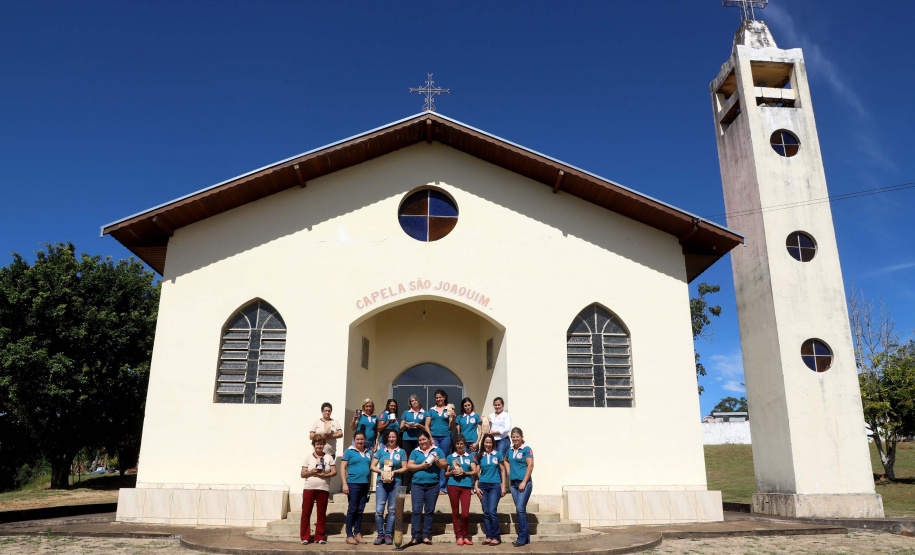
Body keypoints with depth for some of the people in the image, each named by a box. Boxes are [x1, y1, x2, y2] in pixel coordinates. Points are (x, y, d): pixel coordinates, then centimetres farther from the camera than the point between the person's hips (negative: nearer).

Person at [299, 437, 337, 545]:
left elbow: (334, 471, 4)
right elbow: (302, 474, 6)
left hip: (323, 489, 0)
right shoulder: (308, 458, 9)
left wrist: (325, 475, -13)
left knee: (321, 514, 4)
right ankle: (305, 537, 5)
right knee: (306, 513, -3)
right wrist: (311, 472, -12)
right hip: (309, 488, 0)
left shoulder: (328, 457, 9)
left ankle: (320, 537, 14)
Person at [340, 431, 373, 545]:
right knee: (352, 509, -3)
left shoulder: (368, 452, 14)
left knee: (360, 510, 9)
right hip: (353, 484, -5)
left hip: (365, 484, 5)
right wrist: (345, 484, -11)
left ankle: (358, 534, 17)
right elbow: (342, 468, -4)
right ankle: (349, 535, 5)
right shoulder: (349, 451, -1)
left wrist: (370, 485, 14)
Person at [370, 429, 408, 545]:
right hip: (381, 483, 0)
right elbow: (373, 466, 7)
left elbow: (405, 468, 3)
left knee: (392, 510, 3)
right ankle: (380, 535, 4)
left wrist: (394, 472, -13)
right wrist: (381, 471, -11)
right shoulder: (381, 451, 9)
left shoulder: (401, 452, 7)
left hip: (395, 482, 0)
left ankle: (388, 535, 12)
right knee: (379, 510, -7)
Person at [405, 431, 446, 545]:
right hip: (417, 485, 0)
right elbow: (409, 465, 1)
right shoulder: (415, 452, 10)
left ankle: (426, 536, 12)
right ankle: (415, 537, -1)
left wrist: (437, 462, -14)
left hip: (433, 485, 0)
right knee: (416, 510, -5)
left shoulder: (437, 451, 9)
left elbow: (444, 465, 5)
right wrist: (421, 466, -12)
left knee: (429, 511, 4)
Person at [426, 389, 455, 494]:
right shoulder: (431, 410, 11)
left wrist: (453, 418, -13)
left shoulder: (449, 410, 7)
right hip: (434, 437, 1)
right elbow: (427, 426, 8)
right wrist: (430, 438, -3)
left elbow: (451, 427, 5)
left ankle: (442, 487, 6)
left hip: (445, 437, -1)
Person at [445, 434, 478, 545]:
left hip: (466, 486, 0)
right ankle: (458, 536, 12)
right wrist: (452, 472, -8)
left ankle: (465, 536, 11)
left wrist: (464, 473, -9)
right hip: (453, 485, 0)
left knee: (465, 513, -6)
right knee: (455, 512, 2)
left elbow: (475, 471, 6)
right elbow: (446, 473, 13)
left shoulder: (470, 457, 14)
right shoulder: (450, 457, 12)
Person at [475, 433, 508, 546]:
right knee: (486, 513, 4)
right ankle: (489, 536, 11)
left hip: (495, 486, -3)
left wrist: (504, 487, 1)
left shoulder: (498, 455, 4)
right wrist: (476, 487, 2)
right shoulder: (480, 456, 8)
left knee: (492, 511, -11)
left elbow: (502, 471, 6)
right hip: (483, 486, 3)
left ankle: (496, 537, -1)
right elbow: (477, 472, 11)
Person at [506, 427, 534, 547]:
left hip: (524, 483, -7)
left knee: (520, 509, -11)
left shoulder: (527, 449, -6)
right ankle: (526, 537, 17)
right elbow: (506, 461, 31)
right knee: (521, 510, 10)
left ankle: (522, 538, -6)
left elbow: (530, 466, -12)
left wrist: (524, 482, -16)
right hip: (513, 483, 7)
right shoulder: (510, 451, 12)